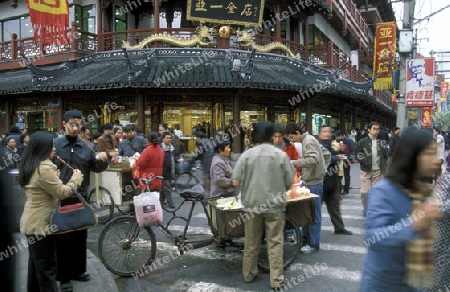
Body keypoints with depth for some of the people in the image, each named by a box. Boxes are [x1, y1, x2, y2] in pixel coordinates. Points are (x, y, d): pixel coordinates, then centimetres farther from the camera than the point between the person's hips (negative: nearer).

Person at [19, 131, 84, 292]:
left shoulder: (29, 166, 7)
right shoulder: (44, 168, -25)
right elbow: (62, 192, -19)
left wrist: (56, 177, 11)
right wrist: (76, 178, -6)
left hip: (32, 221, 10)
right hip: (41, 223, -10)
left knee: (36, 263, 22)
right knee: (47, 266, 2)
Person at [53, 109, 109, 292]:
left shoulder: (86, 146, 4)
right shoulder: (54, 144, -5)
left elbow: (96, 168, 3)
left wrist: (102, 159, -16)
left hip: (81, 197, 4)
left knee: (80, 236, 14)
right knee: (63, 237, 4)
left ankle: (77, 270, 31)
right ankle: (64, 276, 17)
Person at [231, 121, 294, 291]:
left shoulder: (246, 155, -5)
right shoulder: (281, 155, -5)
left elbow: (235, 182, -6)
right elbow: (289, 182, -1)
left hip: (252, 204, 1)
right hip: (275, 205, -1)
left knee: (251, 243, 15)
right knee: (275, 243, 7)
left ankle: (249, 274, 29)